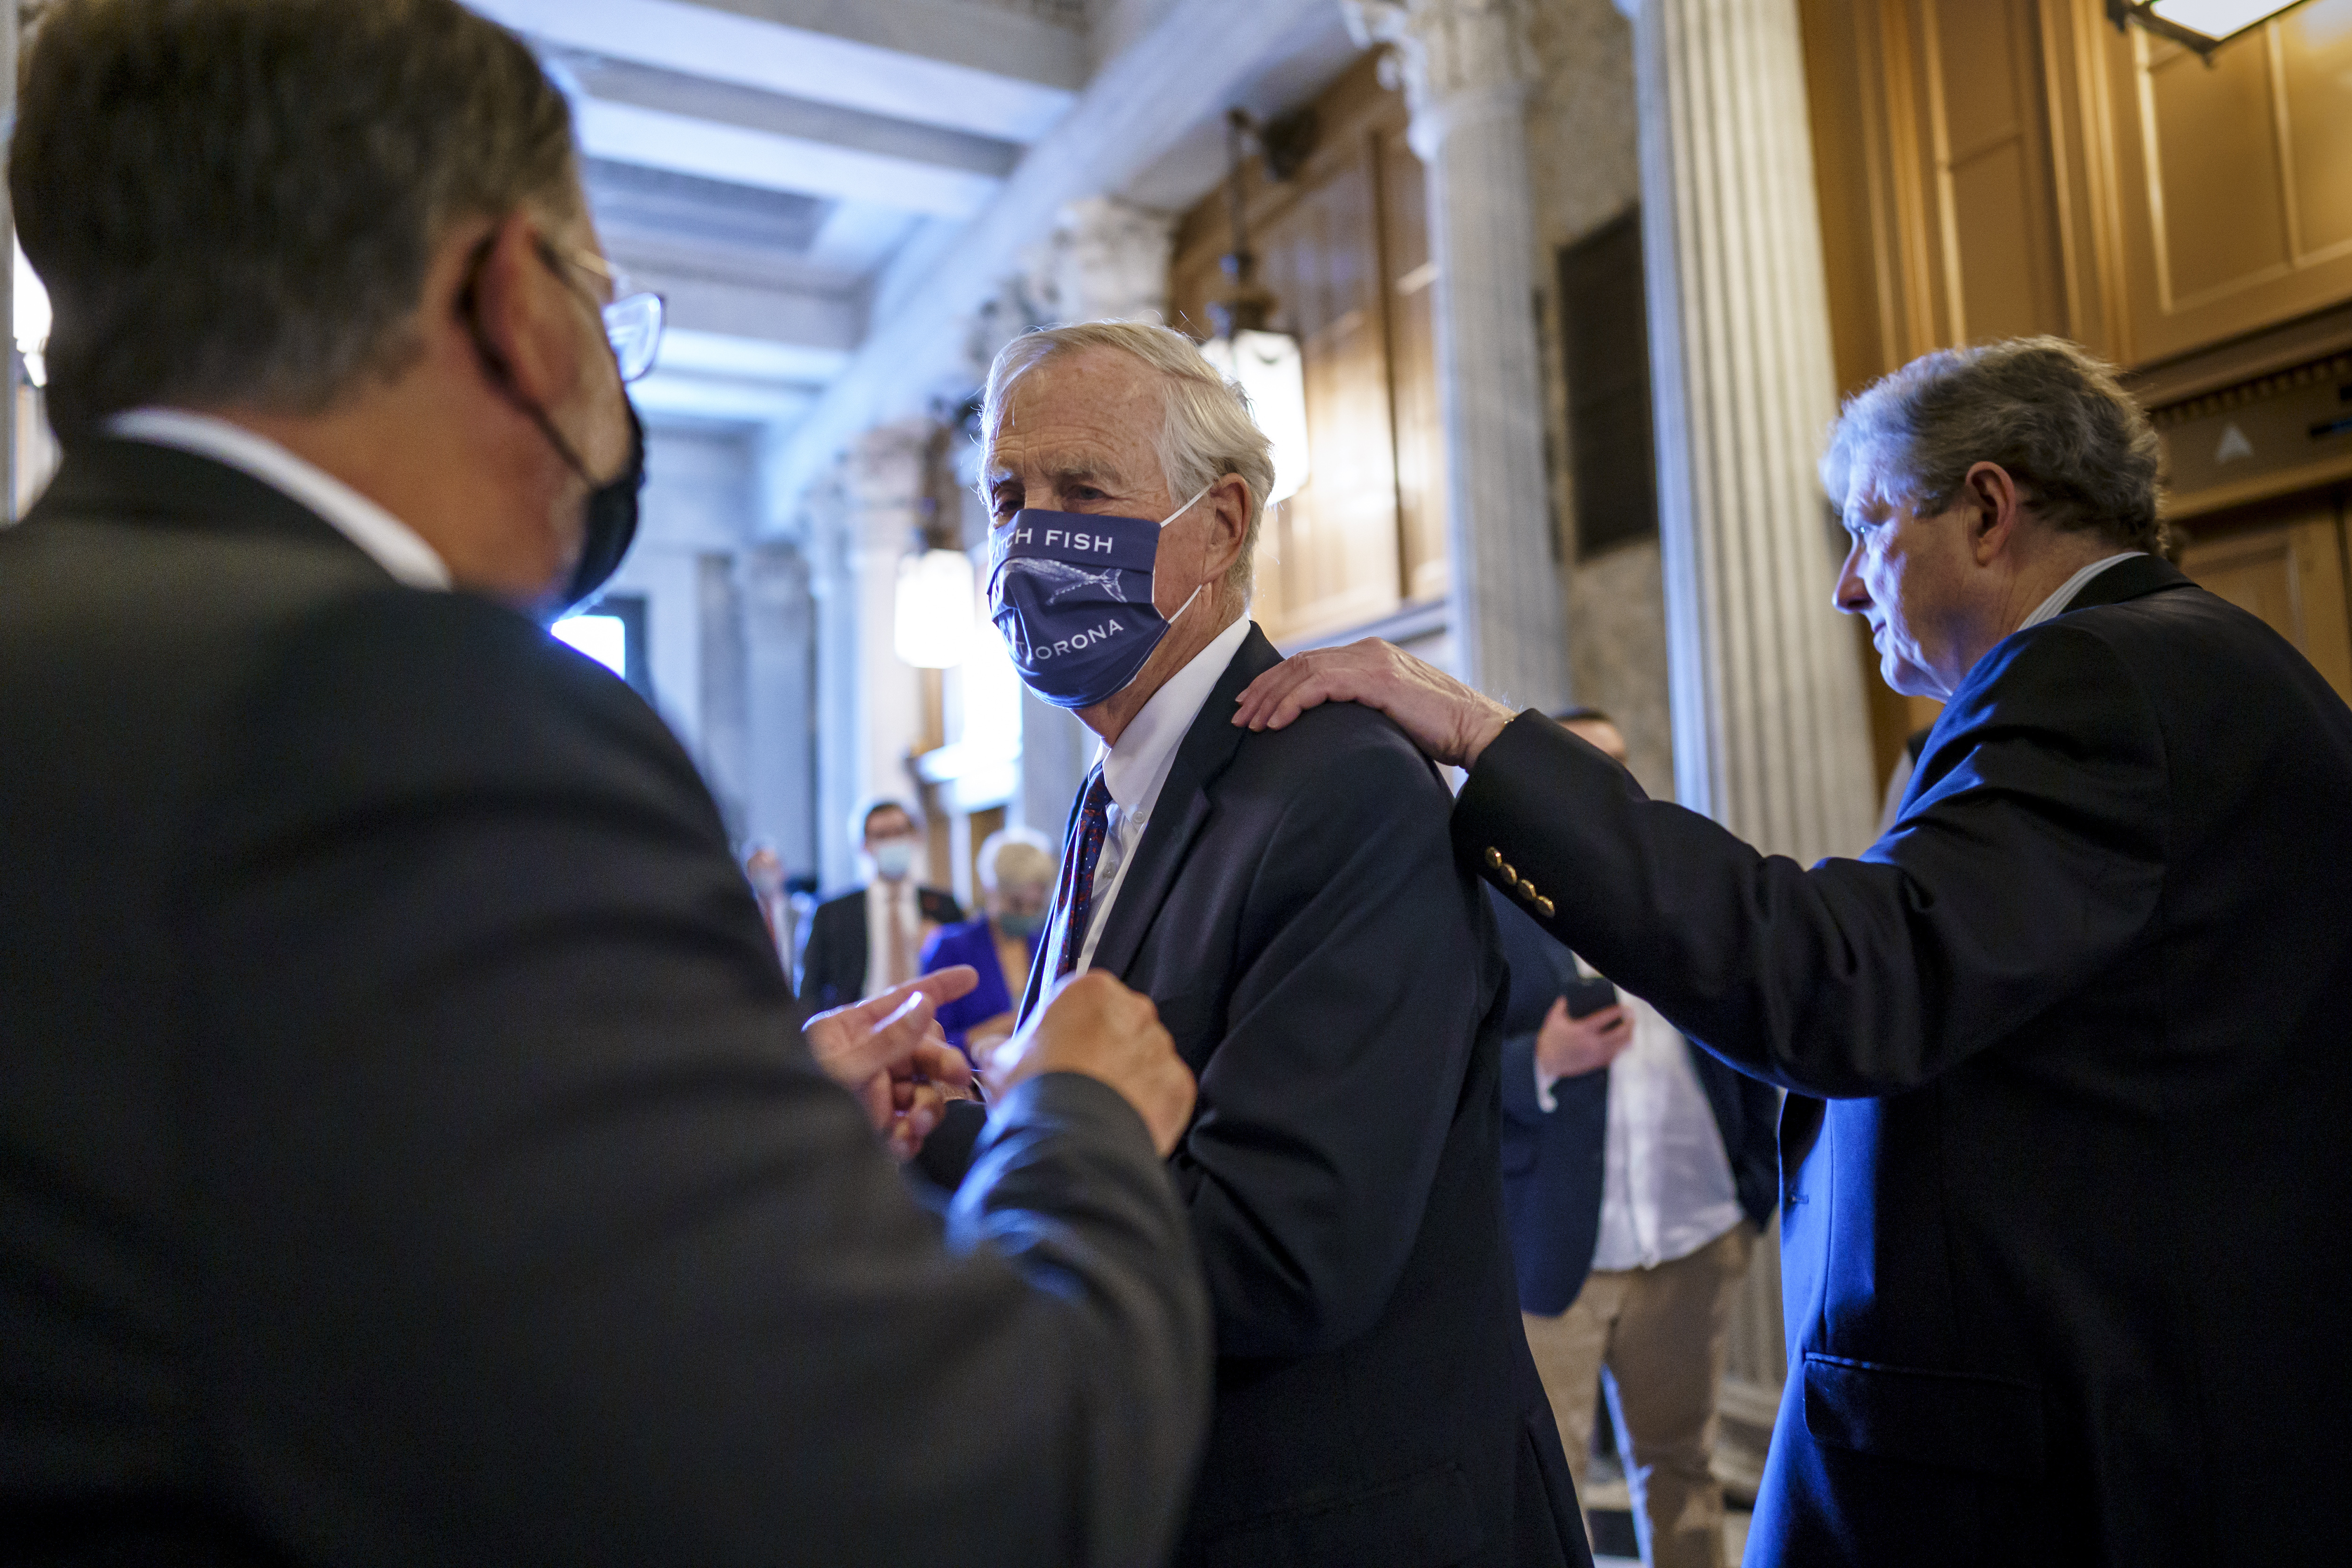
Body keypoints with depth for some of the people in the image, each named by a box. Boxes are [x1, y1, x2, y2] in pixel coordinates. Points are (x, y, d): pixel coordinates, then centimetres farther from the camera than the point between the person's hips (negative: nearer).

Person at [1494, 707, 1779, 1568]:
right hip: (1550, 1253, -4)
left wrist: (1757, 1190, 8)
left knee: (1681, 1466, 15)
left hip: (1695, 1242, 4)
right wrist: (1541, 1062, -22)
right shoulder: (1484, 907, -2)